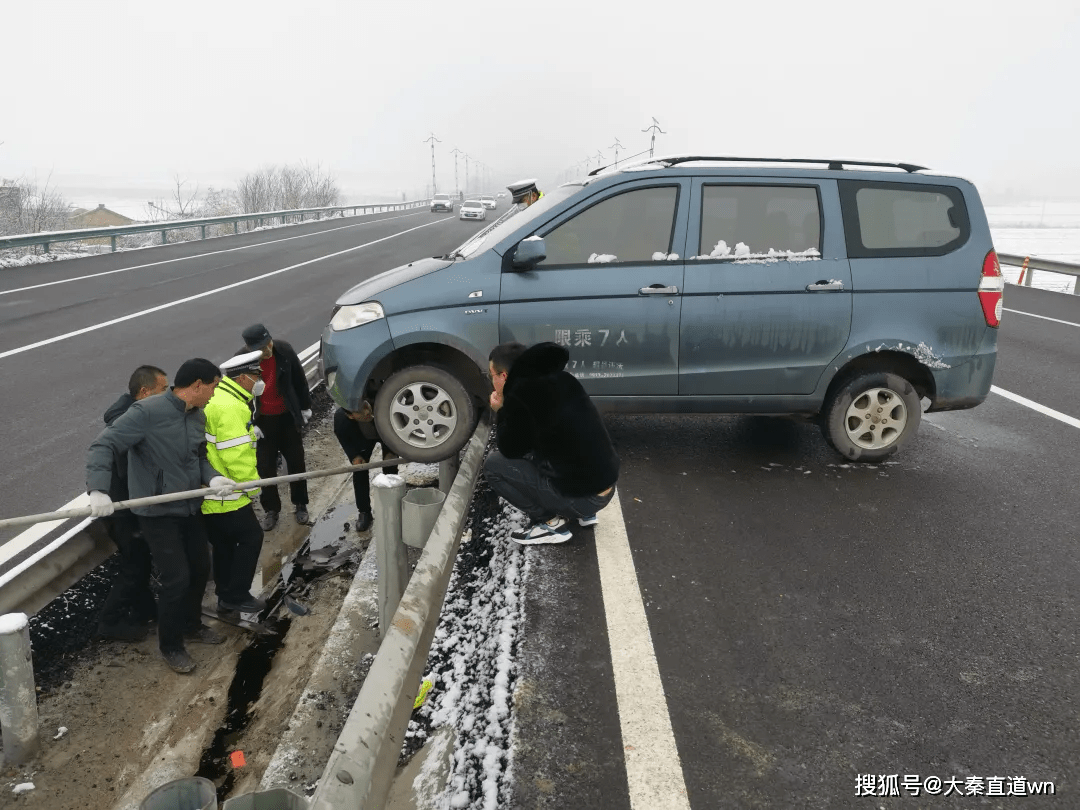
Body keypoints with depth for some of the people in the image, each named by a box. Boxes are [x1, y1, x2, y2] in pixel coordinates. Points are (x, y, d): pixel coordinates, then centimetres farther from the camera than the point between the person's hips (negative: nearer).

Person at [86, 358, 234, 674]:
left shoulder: (198, 416, 2)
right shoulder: (147, 412, -21)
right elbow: (104, 446, -22)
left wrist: (212, 477, -11)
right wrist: (98, 490, -34)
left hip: (190, 508, 7)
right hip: (158, 513, -7)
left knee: (200, 568, 17)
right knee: (177, 578, -5)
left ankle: (191, 625, 41)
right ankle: (171, 646, 17)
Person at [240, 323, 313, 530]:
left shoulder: (284, 350, -16)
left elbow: (299, 379, -1)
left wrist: (305, 407, 6)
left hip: (287, 417, 1)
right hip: (261, 422, -1)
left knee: (296, 463, 12)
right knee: (266, 468, 7)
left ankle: (300, 504, 31)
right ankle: (270, 509, 26)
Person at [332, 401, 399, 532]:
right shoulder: (340, 417, -38)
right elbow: (342, 437, -12)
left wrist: (392, 451, -25)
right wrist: (354, 456, -23)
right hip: (362, 438, 1)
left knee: (390, 470, -5)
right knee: (359, 472, -3)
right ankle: (364, 512, 13)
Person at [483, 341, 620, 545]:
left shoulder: (519, 396, -17)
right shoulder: (559, 379, 8)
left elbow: (510, 450, -2)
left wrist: (501, 411, 10)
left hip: (584, 497, -8)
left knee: (493, 464, -1)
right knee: (532, 452, 28)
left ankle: (551, 523, 5)